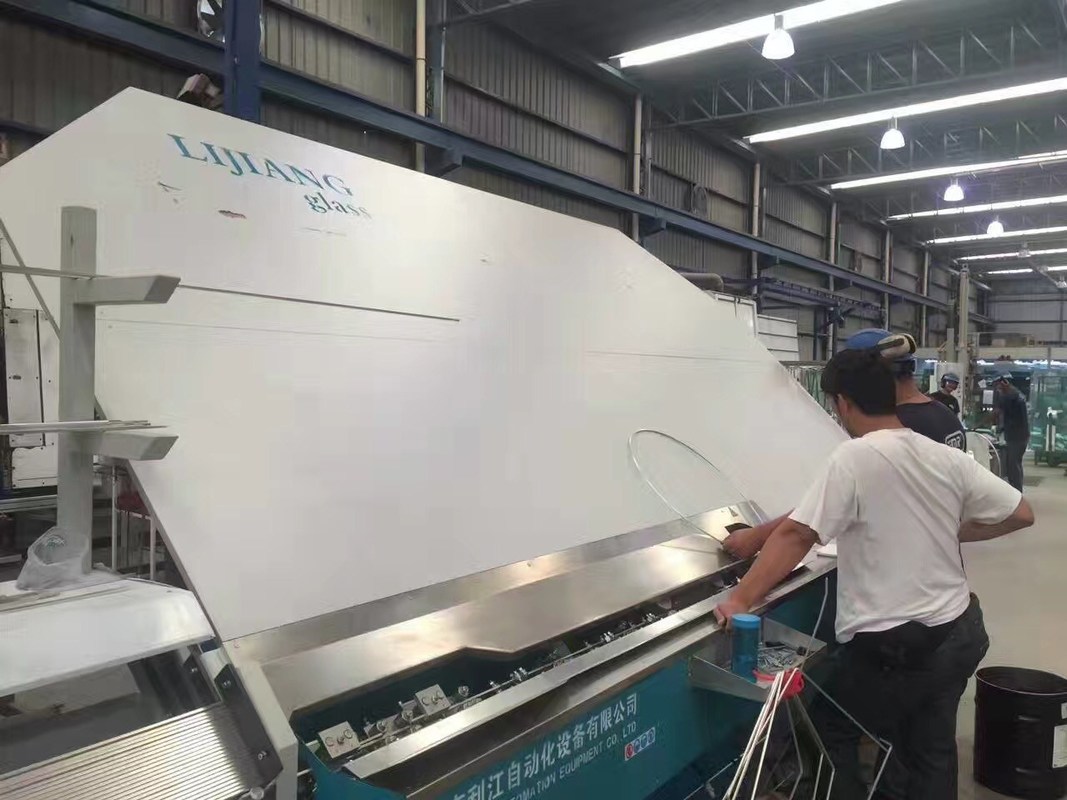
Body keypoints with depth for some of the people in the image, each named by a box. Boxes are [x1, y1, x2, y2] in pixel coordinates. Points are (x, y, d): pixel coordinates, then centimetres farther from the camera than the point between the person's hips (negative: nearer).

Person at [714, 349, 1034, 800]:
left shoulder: (854, 458, -19)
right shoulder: (947, 457, 0)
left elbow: (795, 535, -22)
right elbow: (1021, 514, 7)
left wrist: (740, 600, -20)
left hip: (892, 645, -7)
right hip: (960, 632, 7)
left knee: (830, 733, 15)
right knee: (932, 753, 21)